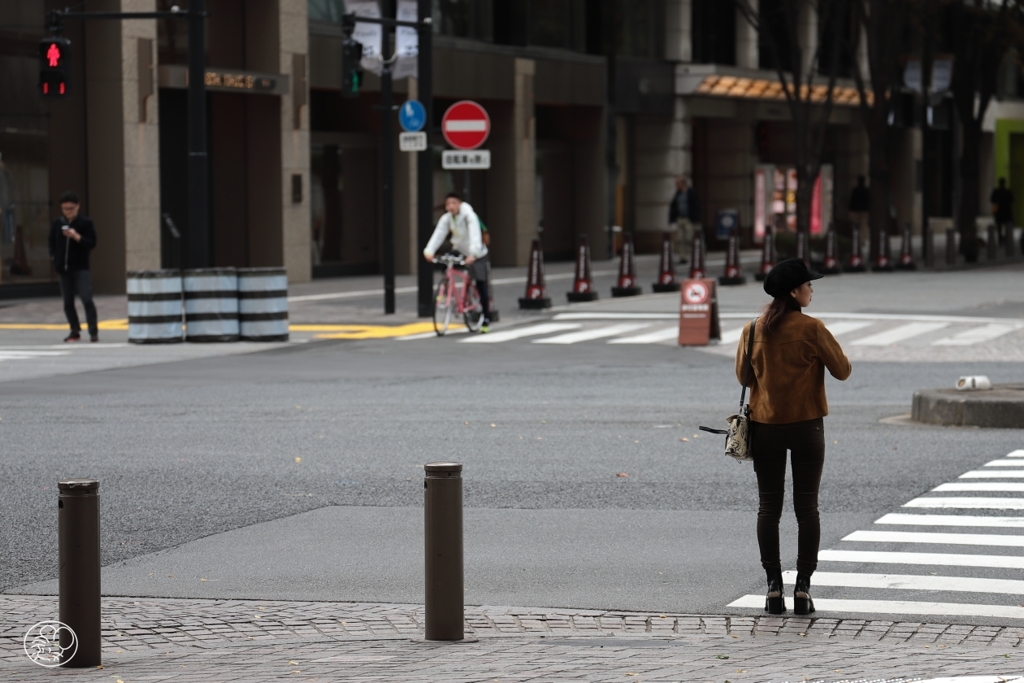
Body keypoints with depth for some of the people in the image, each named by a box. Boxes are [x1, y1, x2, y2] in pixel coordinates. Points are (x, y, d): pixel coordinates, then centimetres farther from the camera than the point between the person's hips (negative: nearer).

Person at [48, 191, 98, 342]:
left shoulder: (85, 223, -3)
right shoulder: (57, 224, 8)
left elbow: (92, 243, -7)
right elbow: (52, 243, 18)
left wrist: (77, 237, -19)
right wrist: (53, 256, 5)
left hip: (80, 267, -4)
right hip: (63, 268, 4)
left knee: (87, 299, -14)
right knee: (68, 302, 8)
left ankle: (93, 331, -9)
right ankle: (75, 331, 19)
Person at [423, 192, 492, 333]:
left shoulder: (469, 216, -25)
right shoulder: (446, 218, -11)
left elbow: (475, 235, -37)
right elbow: (438, 234, -23)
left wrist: (473, 254, -53)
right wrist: (429, 251, -40)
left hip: (477, 255, -4)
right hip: (459, 252, 4)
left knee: (481, 286, -3)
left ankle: (486, 319, 5)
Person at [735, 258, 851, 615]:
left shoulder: (754, 329, -2)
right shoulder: (812, 328, -11)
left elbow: (742, 374, 6)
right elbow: (842, 370, -5)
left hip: (765, 425, 2)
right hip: (806, 425, -2)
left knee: (769, 507, 7)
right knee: (807, 507, 5)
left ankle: (774, 586, 4)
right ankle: (803, 587, 2)